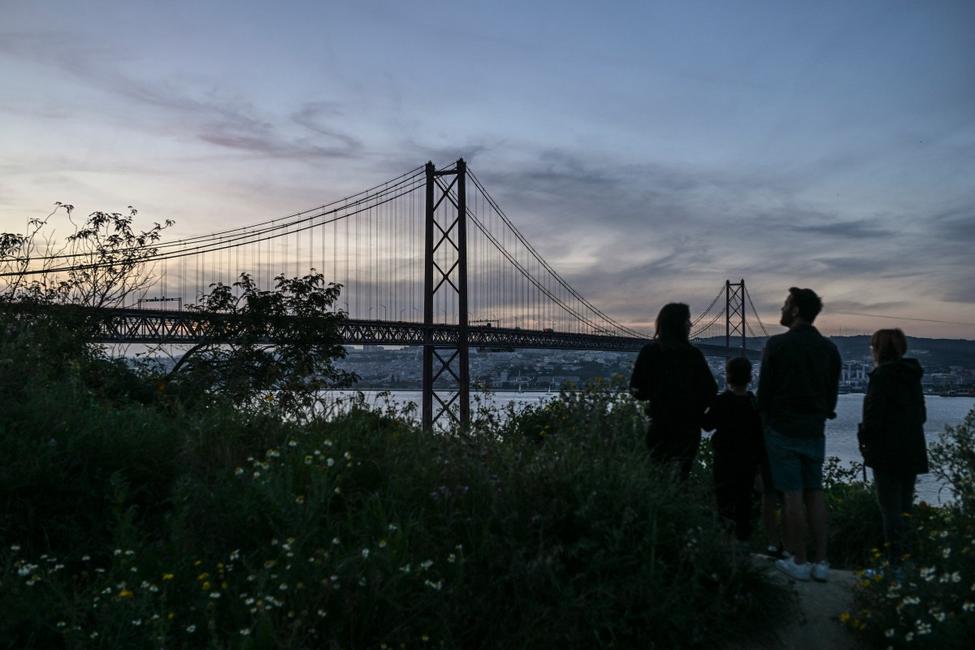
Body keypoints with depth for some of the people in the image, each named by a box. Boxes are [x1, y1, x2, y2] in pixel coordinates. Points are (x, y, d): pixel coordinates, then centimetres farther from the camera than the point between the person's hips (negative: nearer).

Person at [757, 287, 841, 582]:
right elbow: (833, 392, 9)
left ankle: (799, 562, 6)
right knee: (815, 493, 11)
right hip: (815, 431, 5)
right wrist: (820, 417, 17)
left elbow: (764, 390, -8)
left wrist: (766, 421, 5)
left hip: (783, 430, -5)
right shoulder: (829, 348, 5)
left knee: (792, 495, 0)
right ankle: (821, 562, 14)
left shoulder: (777, 344, -11)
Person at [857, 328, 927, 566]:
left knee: (890, 508, -3)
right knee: (905, 506, 16)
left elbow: (873, 415, -18)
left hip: (888, 453, -8)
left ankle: (896, 560, -3)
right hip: (913, 452, 8)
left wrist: (864, 439, -4)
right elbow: (921, 414, 17)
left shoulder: (881, 376, -15)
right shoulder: (913, 376, 10)